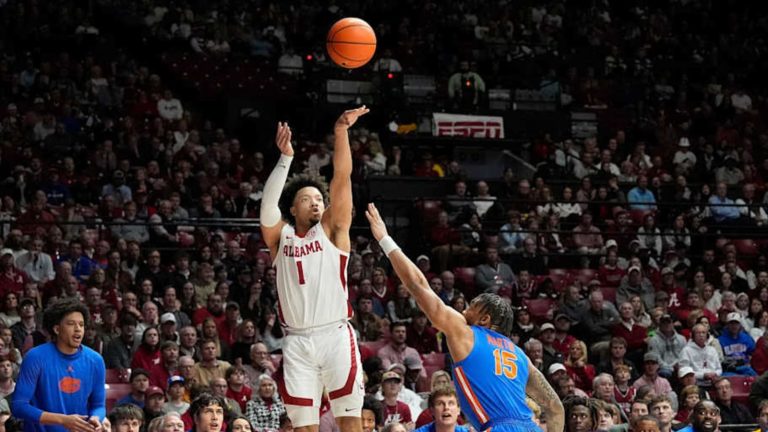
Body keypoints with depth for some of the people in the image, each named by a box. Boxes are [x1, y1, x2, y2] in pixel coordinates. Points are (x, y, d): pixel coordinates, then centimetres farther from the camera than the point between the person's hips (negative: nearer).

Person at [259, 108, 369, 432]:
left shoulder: (331, 230, 8)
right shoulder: (280, 235, 11)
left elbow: (342, 178, -3)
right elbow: (268, 204, -8)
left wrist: (340, 131, -15)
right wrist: (285, 158, -17)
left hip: (335, 335, -1)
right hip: (297, 342, 1)